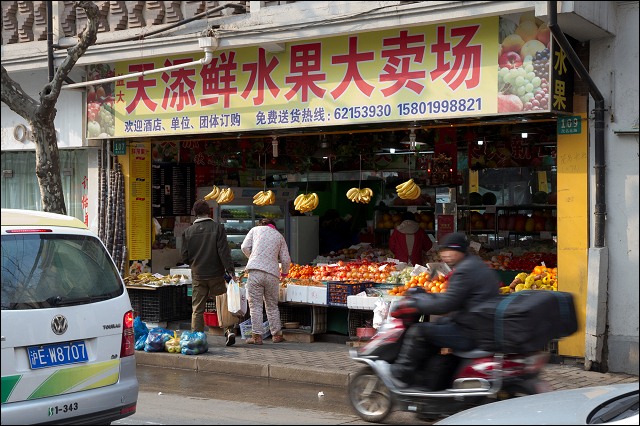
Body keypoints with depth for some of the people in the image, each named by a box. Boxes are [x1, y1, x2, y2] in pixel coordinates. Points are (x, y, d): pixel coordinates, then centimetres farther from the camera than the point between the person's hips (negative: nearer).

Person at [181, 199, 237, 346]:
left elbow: (184, 256, 3)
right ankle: (229, 330, -1)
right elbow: (224, 251, -11)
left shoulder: (188, 231, 0)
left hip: (197, 275, 1)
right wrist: (230, 270, -10)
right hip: (216, 274, -1)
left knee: (197, 309, 7)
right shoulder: (218, 228, -6)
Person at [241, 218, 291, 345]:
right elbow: (286, 259, 12)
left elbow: (244, 247, 6)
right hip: (273, 273, 2)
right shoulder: (279, 236, 17)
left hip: (255, 271, -2)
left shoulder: (255, 229, 13)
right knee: (272, 306, 14)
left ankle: (257, 336, -3)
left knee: (255, 305, 0)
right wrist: (284, 273, 30)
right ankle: (276, 335, 20)